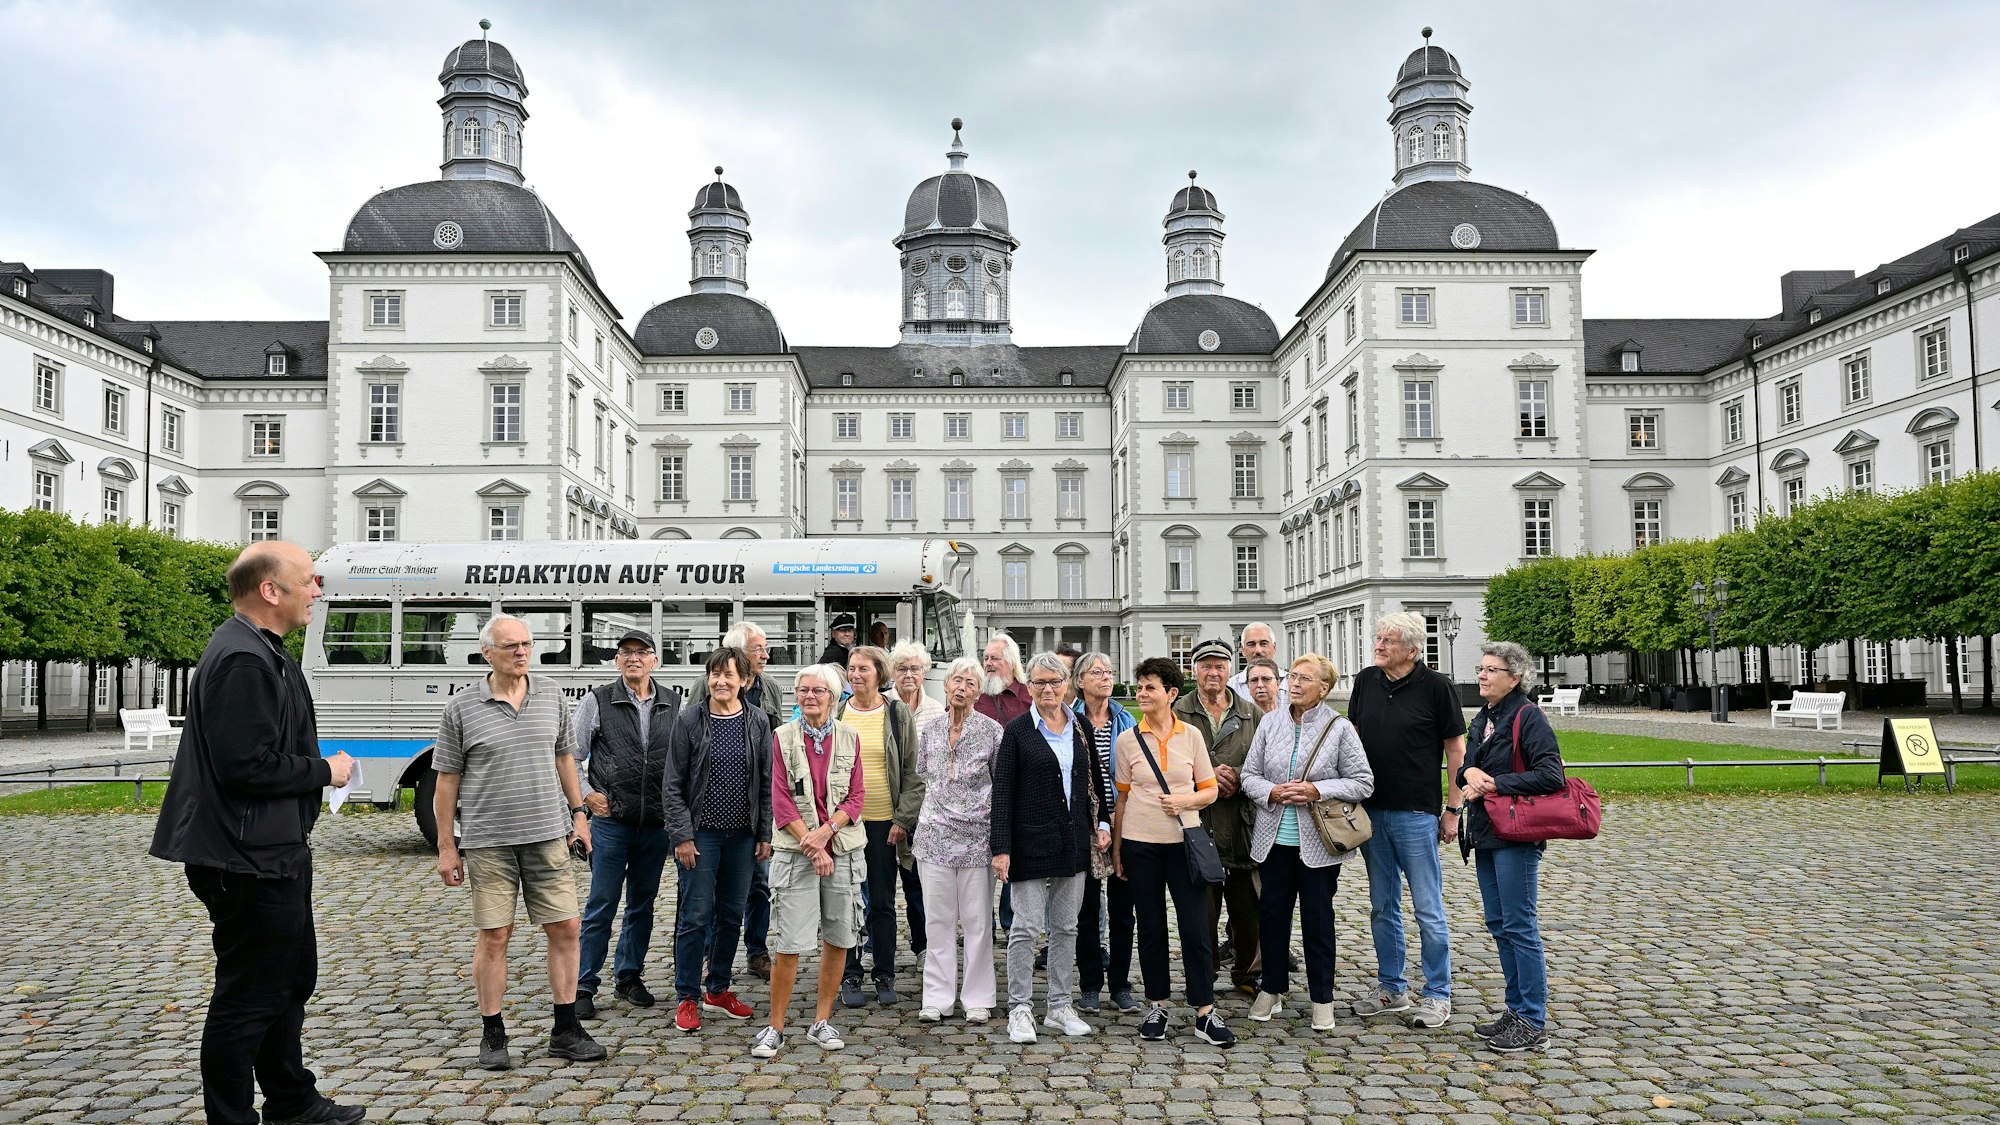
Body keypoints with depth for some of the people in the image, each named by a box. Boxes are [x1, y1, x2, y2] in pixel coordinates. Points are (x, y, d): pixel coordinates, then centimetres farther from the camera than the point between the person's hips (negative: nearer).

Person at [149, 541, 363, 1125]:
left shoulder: (262, 652, 13)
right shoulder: (242, 659, -22)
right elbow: (247, 766, -27)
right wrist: (324, 772, -14)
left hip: (275, 853, 11)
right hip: (249, 862, -11)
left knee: (292, 979, 22)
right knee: (248, 999, 1)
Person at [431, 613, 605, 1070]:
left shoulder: (552, 696, 6)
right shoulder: (462, 708, -3)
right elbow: (447, 779, 0)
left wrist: (578, 812, 13)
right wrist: (446, 847, -1)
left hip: (548, 835, 3)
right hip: (488, 842, -3)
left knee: (565, 929, 3)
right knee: (494, 937, 3)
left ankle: (566, 1030, 15)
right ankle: (493, 1036, 17)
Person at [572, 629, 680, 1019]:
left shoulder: (673, 704, 5)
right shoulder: (598, 700, -2)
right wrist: (587, 794, -5)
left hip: (657, 823, 3)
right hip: (611, 820, -3)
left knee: (643, 904, 13)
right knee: (601, 906, 0)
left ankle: (629, 977, 26)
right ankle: (583, 986, 10)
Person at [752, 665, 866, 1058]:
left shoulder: (848, 738, 5)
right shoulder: (783, 737, 1)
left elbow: (856, 798, 1)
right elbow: (781, 800, -4)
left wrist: (826, 830, -14)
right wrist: (811, 845, -12)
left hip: (843, 847, 2)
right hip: (794, 849, -2)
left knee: (837, 938, 7)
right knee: (788, 942, -4)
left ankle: (822, 1021, 21)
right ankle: (775, 1027, 8)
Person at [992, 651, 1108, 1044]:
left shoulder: (1080, 728, 8)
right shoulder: (1017, 731, -6)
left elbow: (1093, 781, 18)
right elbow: (1002, 792, -8)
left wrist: (1101, 823, 6)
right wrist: (1001, 848, -13)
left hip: (1073, 841, 5)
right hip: (1031, 842, -5)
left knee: (1066, 926, 11)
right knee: (1027, 926, -2)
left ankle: (1061, 1007, 20)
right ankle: (1019, 1009, 9)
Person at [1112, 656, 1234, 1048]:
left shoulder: (1191, 737, 2)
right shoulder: (1127, 741, 2)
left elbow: (1210, 791, 6)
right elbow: (1121, 798, 8)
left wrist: (1185, 800, -14)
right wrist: (1116, 849, 8)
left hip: (1182, 841, 0)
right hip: (1140, 843, 0)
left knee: (1196, 927, -1)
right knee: (1151, 927, 7)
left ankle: (1205, 1013, 6)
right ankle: (1157, 1006, 20)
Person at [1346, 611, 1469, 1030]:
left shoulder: (1436, 687, -7)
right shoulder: (1366, 681, 6)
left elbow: (1455, 749, -3)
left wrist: (1453, 809, -5)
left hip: (1416, 813, -5)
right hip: (1370, 810, 5)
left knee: (1428, 908, 1)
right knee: (1382, 906, 13)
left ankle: (1437, 995, 13)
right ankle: (1390, 987, 25)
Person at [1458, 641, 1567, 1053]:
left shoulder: (1528, 717, -12)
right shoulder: (1482, 720, 13)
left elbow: (1550, 775, -20)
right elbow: (1465, 768, 14)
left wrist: (1493, 784, -18)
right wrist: (1470, 773, -9)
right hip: (1484, 834, 9)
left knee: (1520, 927, -4)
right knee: (1499, 925, 14)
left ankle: (1534, 1023, 4)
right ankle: (1517, 1009, 25)